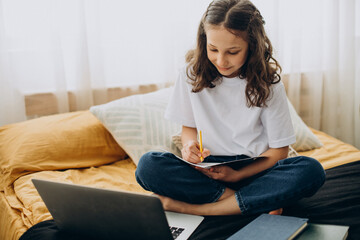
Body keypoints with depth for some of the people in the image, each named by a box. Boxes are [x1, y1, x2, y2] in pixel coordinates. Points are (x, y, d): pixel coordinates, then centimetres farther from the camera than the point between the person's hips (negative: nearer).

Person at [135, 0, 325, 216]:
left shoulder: (268, 83, -5)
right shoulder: (192, 74, -1)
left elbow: (278, 150, -3)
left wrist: (237, 175, -16)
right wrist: (189, 144, -13)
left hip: (252, 171, 0)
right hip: (206, 171, 1)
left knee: (312, 171, -31)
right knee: (148, 165, -27)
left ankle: (190, 207, -29)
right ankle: (254, 202, -23)